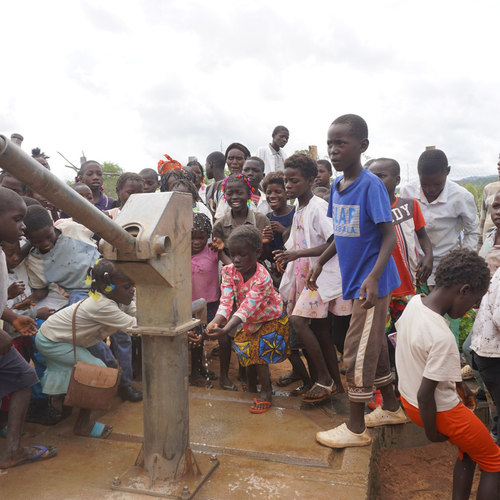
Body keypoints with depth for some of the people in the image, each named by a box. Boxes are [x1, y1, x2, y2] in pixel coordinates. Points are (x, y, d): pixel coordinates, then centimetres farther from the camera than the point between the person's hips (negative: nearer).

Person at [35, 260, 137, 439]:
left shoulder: (121, 300, -10)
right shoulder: (102, 306, -35)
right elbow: (135, 326, -37)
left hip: (60, 337, 9)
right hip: (50, 341, -9)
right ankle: (82, 425, 1)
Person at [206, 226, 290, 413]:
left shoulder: (262, 278, -38)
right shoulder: (229, 272, -21)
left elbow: (248, 307, -47)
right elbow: (226, 301, -30)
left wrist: (226, 330, -59)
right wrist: (216, 322, -50)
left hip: (270, 318, -5)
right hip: (248, 321, 6)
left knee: (259, 354, -13)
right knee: (246, 351, 12)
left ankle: (266, 392, 7)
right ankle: (251, 386, 37)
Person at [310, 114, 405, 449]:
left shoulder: (371, 185, -17)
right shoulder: (337, 186, 7)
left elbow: (390, 235, -18)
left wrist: (373, 277, -28)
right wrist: (320, 263, 17)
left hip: (372, 284, -8)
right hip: (355, 282, 8)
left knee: (357, 355, -1)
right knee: (374, 348, 19)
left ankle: (356, 427, 16)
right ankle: (392, 408, 38)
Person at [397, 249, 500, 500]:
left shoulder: (414, 302, -9)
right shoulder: (443, 338, -34)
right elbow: (425, 396, -28)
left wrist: (456, 382, 13)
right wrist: (432, 432, -9)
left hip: (407, 399, 8)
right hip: (438, 411, -8)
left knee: (469, 451, 28)